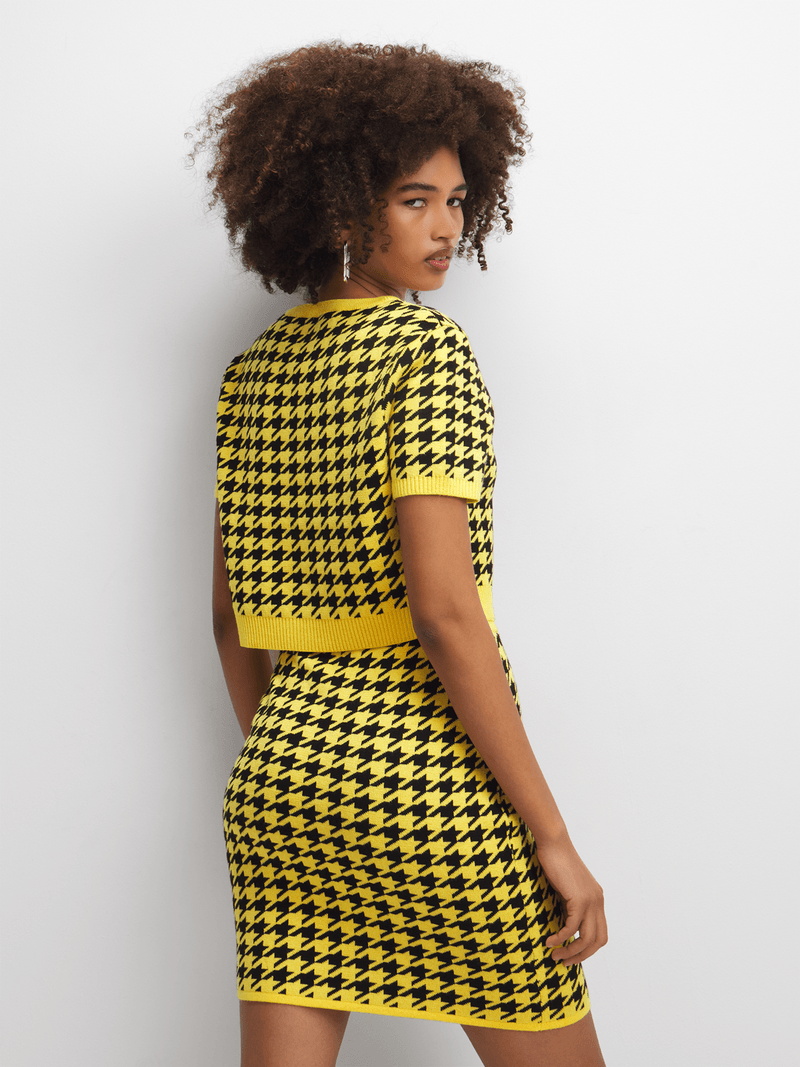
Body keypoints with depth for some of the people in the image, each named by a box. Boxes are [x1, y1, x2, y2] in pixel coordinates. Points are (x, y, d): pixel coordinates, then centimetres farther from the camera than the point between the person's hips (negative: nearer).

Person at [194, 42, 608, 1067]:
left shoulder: (252, 372, 11)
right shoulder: (428, 347, -11)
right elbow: (444, 609, -20)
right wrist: (551, 836, -16)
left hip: (277, 781, 7)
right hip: (432, 784, -7)